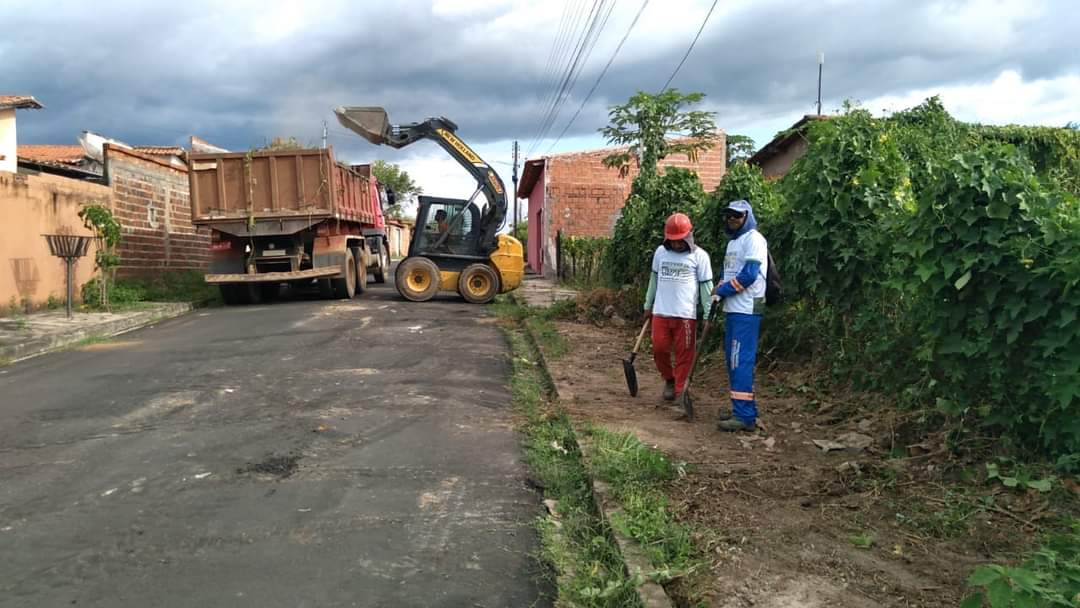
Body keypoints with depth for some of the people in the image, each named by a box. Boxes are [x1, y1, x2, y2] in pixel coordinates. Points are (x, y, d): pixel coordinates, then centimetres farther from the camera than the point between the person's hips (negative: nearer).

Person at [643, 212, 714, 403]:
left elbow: (706, 286, -1)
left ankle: (679, 391, 13)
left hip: (686, 314, -3)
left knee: (684, 354, 1)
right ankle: (669, 379, 28)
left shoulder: (699, 256, -3)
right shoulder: (660, 252, 8)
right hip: (661, 312, 3)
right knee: (659, 349, 3)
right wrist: (648, 305, 21)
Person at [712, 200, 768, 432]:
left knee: (741, 360, -12)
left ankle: (745, 416, -10)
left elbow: (749, 274, -17)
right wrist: (721, 289, 6)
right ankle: (746, 409, 21)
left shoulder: (754, 239, -8)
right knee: (733, 359, 12)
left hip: (746, 310, -10)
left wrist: (722, 291, -11)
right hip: (732, 309, 10)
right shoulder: (733, 242, 21)